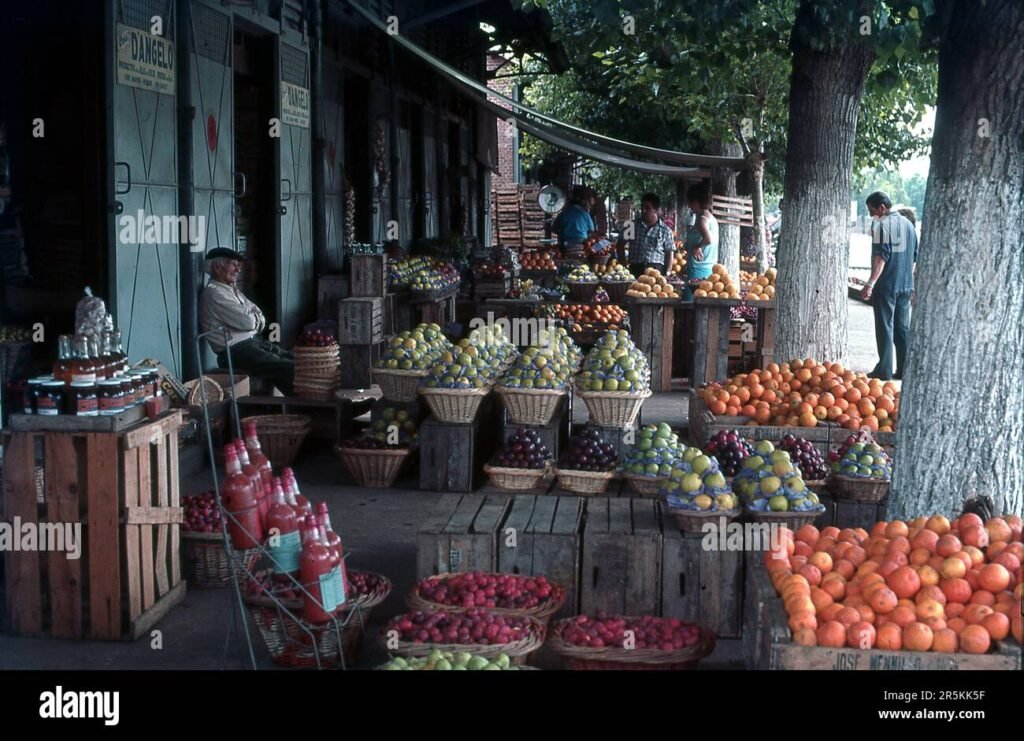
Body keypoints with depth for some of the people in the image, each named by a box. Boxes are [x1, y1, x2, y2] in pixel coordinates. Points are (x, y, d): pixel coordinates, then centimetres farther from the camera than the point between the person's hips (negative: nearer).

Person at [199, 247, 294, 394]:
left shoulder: (232, 289, 18)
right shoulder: (213, 293, -13)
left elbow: (259, 318, 16)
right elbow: (247, 321, -18)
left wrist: (254, 319, -7)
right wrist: (257, 319, 4)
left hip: (253, 342, 10)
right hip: (236, 352, -10)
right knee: (291, 369, -18)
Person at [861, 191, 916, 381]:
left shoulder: (881, 224, -11)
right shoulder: (908, 224, 13)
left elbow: (881, 257, -20)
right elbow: (914, 256, 19)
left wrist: (870, 284, -24)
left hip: (886, 285, -7)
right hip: (906, 285, 7)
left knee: (885, 328, -2)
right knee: (903, 328, 11)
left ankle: (884, 370, -1)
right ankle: (904, 370, 13)